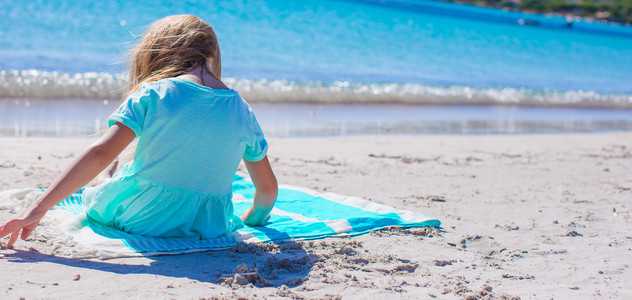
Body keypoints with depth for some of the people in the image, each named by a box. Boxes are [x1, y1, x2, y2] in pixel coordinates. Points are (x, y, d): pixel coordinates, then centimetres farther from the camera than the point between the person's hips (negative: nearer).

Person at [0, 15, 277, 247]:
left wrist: (38, 208, -19)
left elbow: (101, 153, -20)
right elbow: (268, 188, 4)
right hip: (207, 228, 3)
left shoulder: (152, 94, -11)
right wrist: (253, 220, 26)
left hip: (137, 218, -2)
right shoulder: (242, 111, -2)